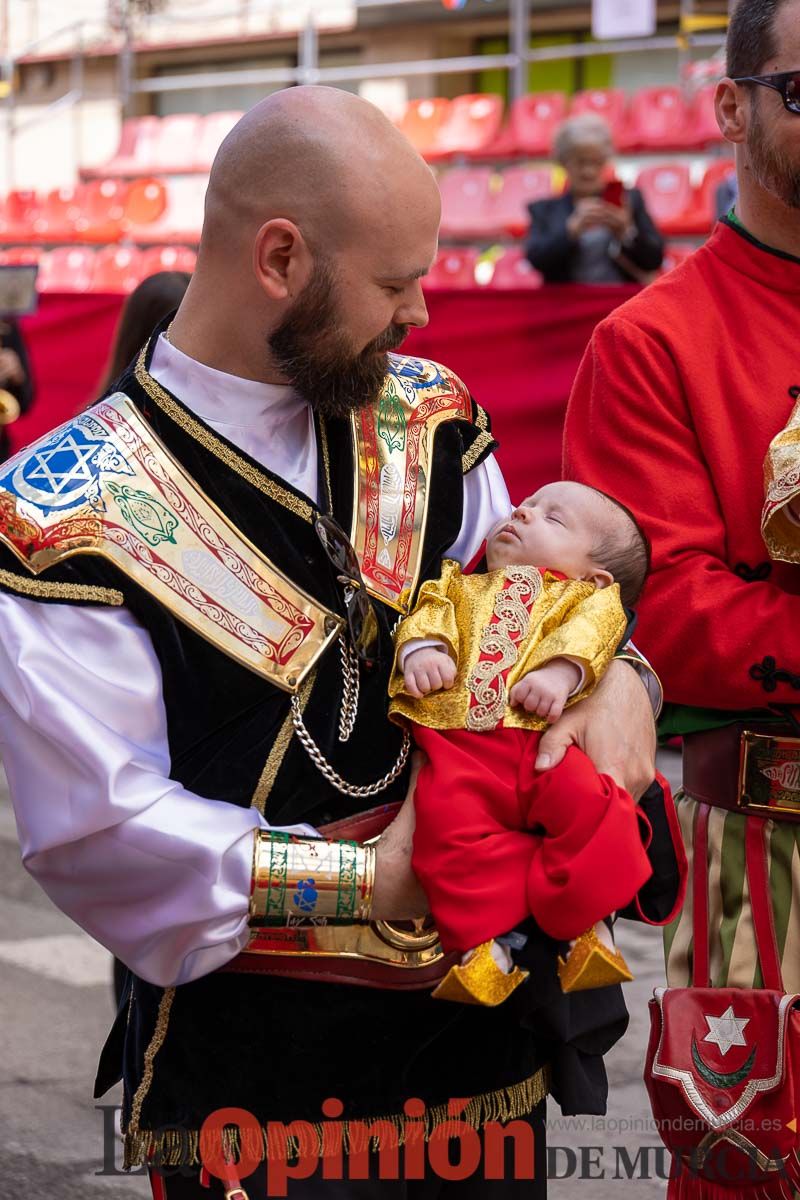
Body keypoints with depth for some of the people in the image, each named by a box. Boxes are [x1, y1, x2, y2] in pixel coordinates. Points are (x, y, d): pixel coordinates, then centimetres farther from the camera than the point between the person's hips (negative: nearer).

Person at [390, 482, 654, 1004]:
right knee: (449, 818, -27)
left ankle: (584, 921, -9)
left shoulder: (589, 597, 25)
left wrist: (559, 672, -17)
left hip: (542, 738, -1)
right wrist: (422, 648, -6)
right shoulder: (460, 587, 36)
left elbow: (591, 630, 4)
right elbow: (430, 614, 18)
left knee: (589, 806, -26)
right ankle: (483, 932, -16)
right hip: (456, 741, 1)